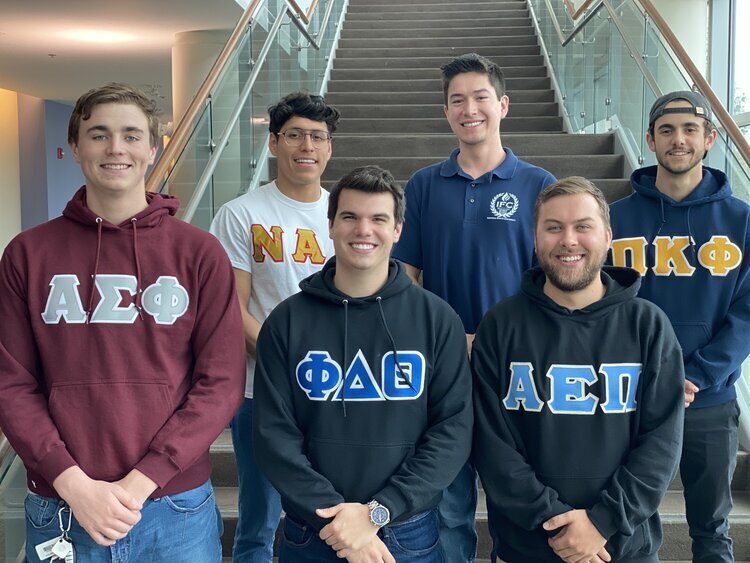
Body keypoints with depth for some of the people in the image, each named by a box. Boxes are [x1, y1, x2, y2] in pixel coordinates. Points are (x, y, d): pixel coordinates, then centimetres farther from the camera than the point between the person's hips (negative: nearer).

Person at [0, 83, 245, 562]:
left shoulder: (199, 253, -2)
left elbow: (221, 383, -5)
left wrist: (140, 482, -12)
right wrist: (75, 484, -12)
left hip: (176, 509, 0)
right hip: (61, 512, 1)